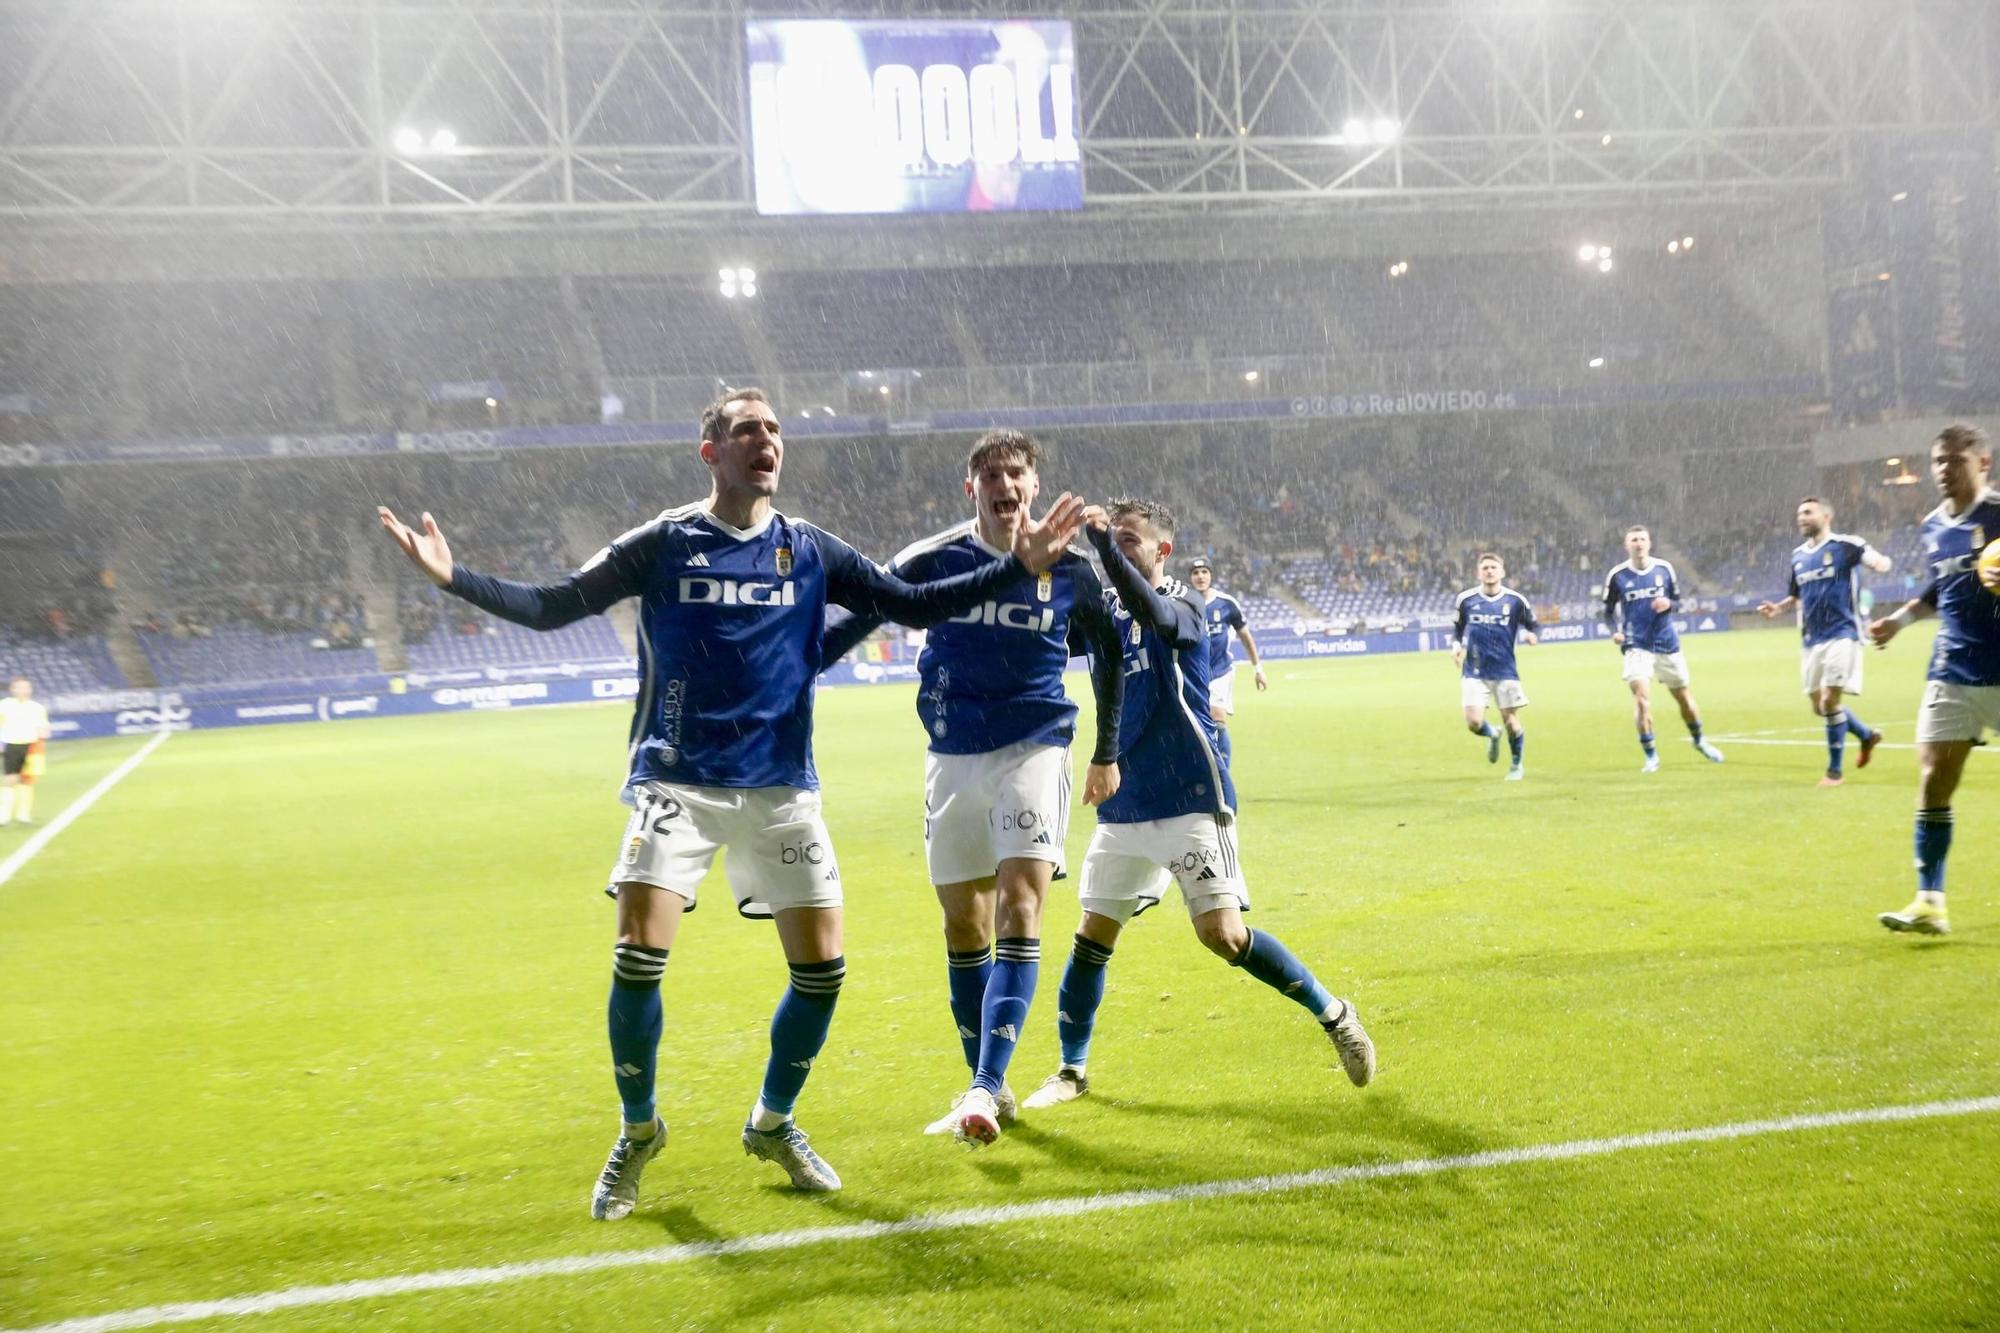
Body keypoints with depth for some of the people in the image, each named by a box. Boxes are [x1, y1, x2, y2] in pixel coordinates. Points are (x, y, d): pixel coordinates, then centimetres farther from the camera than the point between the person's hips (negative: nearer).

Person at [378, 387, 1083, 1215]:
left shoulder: (810, 552, 5)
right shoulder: (662, 544, -1)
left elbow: (913, 605, 8)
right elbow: (553, 607, -1)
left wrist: (1018, 567, 1)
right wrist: (452, 576, -14)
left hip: (781, 788, 3)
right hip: (678, 781, -2)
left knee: (821, 965, -1)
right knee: (639, 954, -13)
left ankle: (773, 1123, 25)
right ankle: (638, 1132, 12)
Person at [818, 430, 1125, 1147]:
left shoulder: (1069, 570, 0)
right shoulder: (932, 561, -2)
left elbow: (1108, 651, 16)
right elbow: (853, 623, 7)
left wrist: (1107, 753, 21)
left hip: (1033, 752, -2)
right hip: (952, 760, 2)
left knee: (1019, 910, -17)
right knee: (963, 926, 7)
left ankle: (984, 1089, -22)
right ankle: (990, 1091, 21)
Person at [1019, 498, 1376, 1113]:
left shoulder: (1182, 604, -7)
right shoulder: (1106, 608, 10)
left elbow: (1152, 613, -30)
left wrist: (1105, 543, -43)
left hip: (1189, 800, -6)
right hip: (1123, 806, 6)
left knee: (1222, 933, -11)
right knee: (1092, 934, 6)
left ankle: (1334, 1015, 7)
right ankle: (1072, 1069, 20)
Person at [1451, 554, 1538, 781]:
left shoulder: (1515, 600, -3)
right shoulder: (1466, 599, 0)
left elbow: (1534, 625, 6)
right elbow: (1458, 627, 15)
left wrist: (1529, 634, -17)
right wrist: (1456, 644, -4)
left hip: (1505, 671, -1)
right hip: (1474, 672, 1)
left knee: (1511, 722, 1)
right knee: (1474, 723, -10)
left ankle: (1516, 765, 28)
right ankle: (1492, 735, 28)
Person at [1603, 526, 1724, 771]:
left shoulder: (1664, 568, 1)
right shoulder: (1617, 575, -4)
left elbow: (1678, 600, 9)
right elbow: (1609, 610, 5)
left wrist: (1668, 604, -14)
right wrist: (1615, 630, -14)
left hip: (1667, 643, 2)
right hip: (1636, 646, -2)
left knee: (1683, 696, 13)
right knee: (1641, 694, -20)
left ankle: (1699, 741, 39)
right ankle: (1651, 756, -9)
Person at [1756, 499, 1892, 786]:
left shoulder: (1846, 546, -6)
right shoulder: (1798, 555, 13)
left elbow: (1878, 562, -17)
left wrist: (1879, 562, -40)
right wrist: (1777, 609, 4)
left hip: (1841, 635, -7)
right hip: (1812, 640, 7)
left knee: (1829, 701, -12)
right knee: (1818, 705, 10)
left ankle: (1835, 770, 1)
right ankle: (1867, 735, 35)